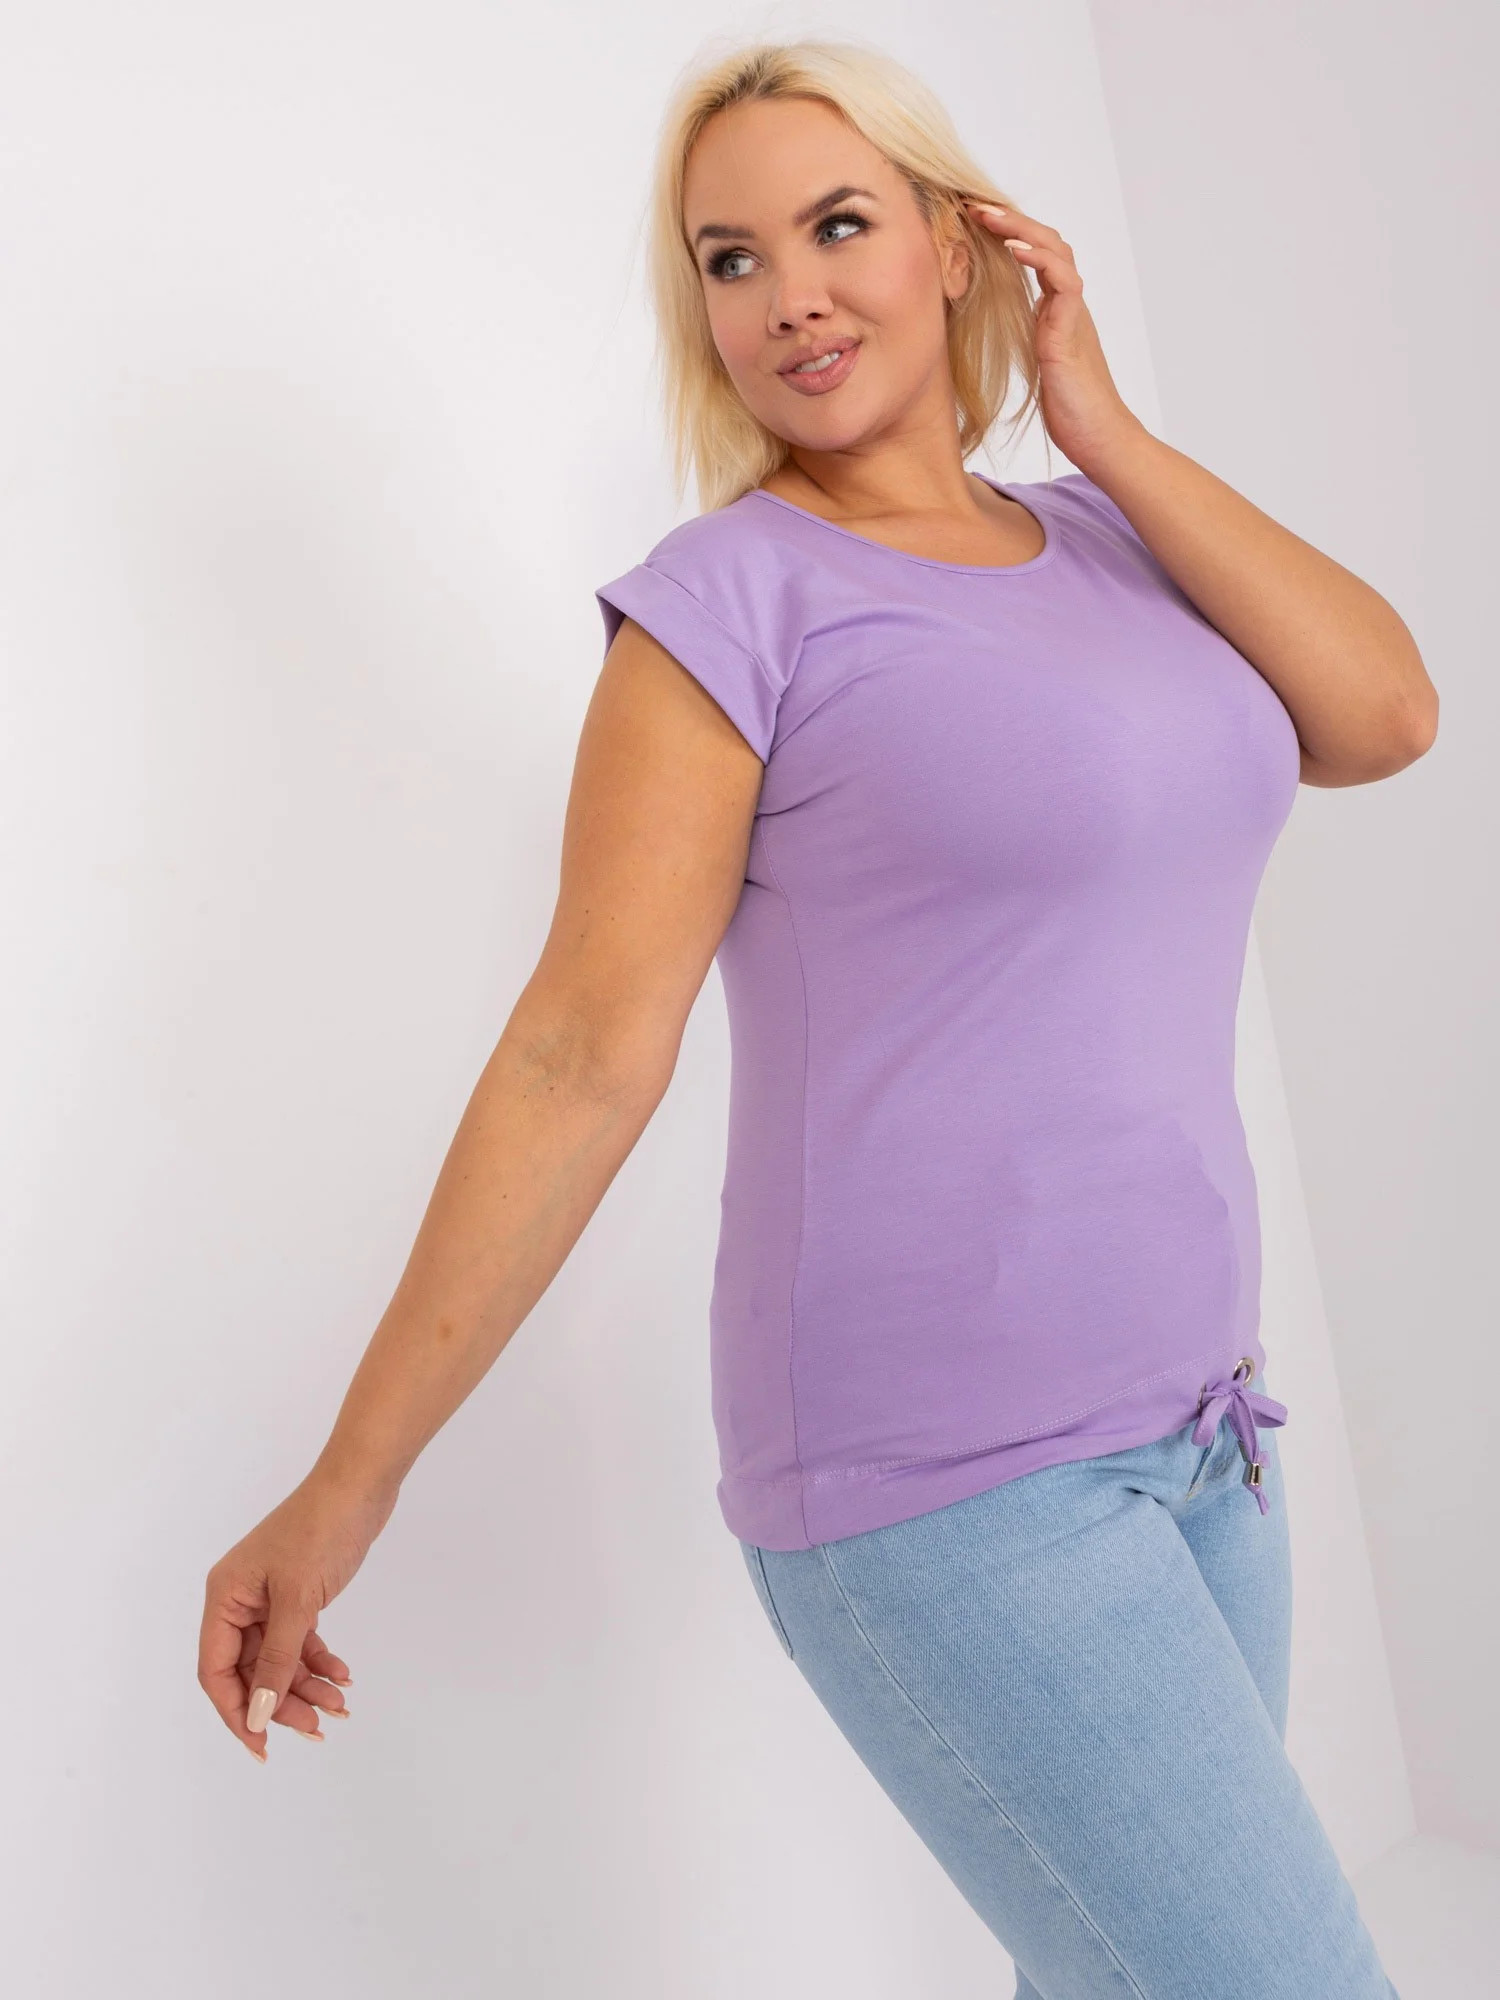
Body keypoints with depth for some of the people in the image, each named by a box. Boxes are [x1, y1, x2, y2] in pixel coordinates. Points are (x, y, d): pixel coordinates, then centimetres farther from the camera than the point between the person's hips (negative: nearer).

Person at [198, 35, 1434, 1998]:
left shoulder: (1106, 541, 11)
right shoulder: (731, 597, -9)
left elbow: (1381, 716, -2)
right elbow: (584, 1055, -12)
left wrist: (1104, 431, -1)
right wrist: (348, 1484, -12)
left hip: (1190, 1428, 7)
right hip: (945, 1475, -6)